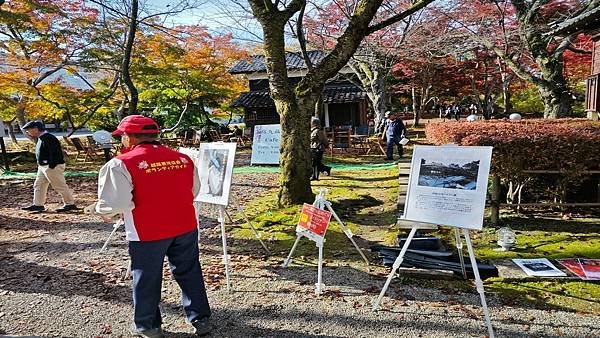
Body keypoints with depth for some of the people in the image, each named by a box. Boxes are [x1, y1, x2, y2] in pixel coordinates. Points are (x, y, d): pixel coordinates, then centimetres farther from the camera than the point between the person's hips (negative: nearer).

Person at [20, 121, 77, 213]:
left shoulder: (48, 138, -19)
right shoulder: (41, 139, 13)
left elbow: (54, 153, -23)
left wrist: (51, 166, -22)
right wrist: (40, 164, 16)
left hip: (52, 167, -11)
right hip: (43, 167, 11)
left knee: (60, 186, -3)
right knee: (38, 185, 15)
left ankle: (70, 204, 5)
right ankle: (38, 204, 25)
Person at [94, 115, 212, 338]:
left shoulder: (122, 164, -12)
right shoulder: (183, 159, 3)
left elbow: (114, 203, -16)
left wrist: (105, 213, 6)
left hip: (148, 233, -4)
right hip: (186, 227, 4)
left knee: (146, 279, 16)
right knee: (189, 273, 18)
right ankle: (201, 319, 29)